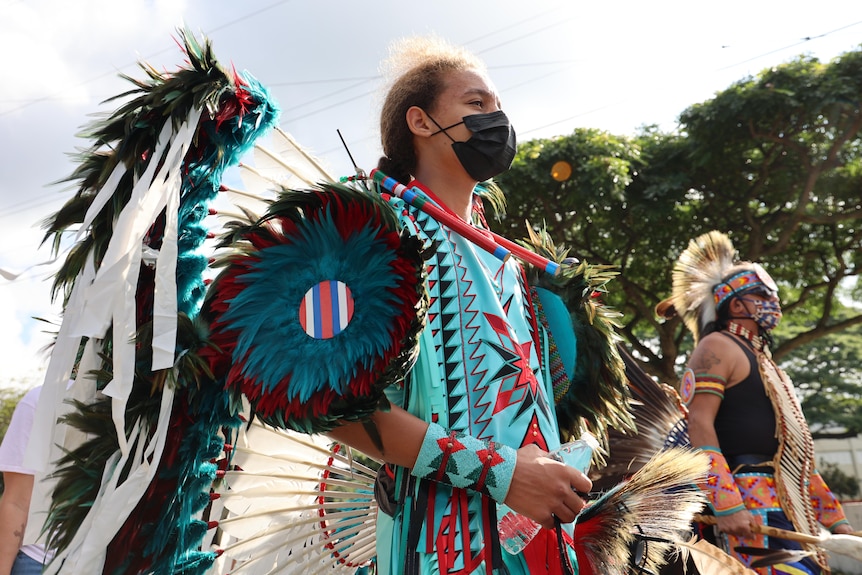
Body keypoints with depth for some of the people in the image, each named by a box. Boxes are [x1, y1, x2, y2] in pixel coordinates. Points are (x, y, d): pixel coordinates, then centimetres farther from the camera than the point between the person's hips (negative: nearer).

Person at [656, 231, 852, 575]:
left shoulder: (761, 359, 26)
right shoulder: (717, 346, -2)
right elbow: (697, 425, -16)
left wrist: (833, 516, 23)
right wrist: (726, 504, -24)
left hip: (789, 505, 9)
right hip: (748, 501, -9)